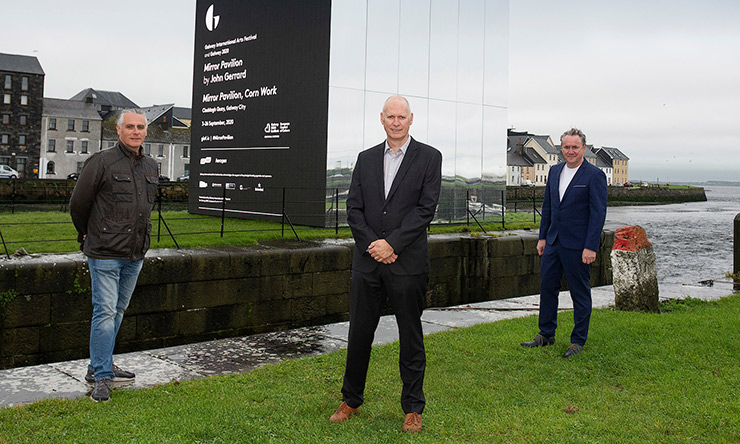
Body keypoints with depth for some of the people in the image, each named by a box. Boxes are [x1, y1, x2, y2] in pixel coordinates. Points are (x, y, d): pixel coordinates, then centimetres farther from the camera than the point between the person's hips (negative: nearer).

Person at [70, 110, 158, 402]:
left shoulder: (151, 166, 10)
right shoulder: (101, 162, -9)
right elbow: (78, 203, -1)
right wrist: (88, 236, 9)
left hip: (136, 254, 7)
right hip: (105, 253, -6)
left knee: (118, 311, 14)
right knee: (105, 311, -8)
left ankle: (100, 366, 27)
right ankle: (101, 377, -1)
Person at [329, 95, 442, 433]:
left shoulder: (428, 157, 0)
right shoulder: (366, 159, 11)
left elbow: (426, 208, -8)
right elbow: (353, 208, 6)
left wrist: (391, 244, -14)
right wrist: (372, 244, -9)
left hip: (408, 263, -3)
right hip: (368, 262, 3)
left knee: (411, 338, 6)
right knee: (359, 333, 10)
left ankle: (413, 408, 19)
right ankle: (351, 401, 26)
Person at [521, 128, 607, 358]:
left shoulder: (595, 175, -10)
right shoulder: (555, 171, 9)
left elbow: (598, 213, -13)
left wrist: (591, 247, -17)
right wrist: (543, 237, 12)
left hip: (578, 245, -6)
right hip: (553, 242, 7)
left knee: (580, 293, 5)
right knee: (547, 287, 12)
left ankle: (578, 340, 17)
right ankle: (546, 334, 27)